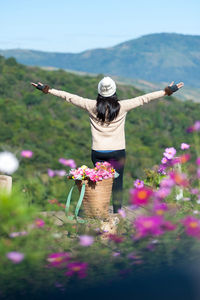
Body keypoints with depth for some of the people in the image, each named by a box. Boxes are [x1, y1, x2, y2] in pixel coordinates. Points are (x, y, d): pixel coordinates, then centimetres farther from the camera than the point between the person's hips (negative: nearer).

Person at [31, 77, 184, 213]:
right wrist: (167, 91, 5)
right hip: (118, 152, -1)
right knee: (117, 183, 6)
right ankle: (117, 213, 6)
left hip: (98, 152, 1)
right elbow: (144, 99, -1)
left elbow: (69, 97, 3)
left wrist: (47, 90, 12)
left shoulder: (92, 106, -4)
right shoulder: (121, 107, -7)